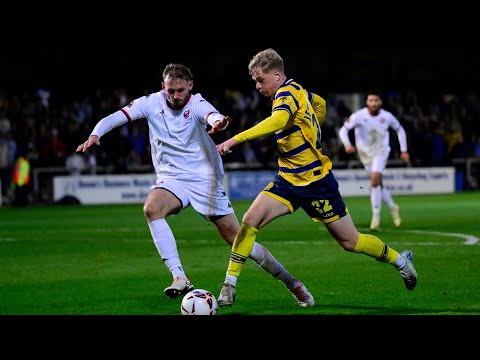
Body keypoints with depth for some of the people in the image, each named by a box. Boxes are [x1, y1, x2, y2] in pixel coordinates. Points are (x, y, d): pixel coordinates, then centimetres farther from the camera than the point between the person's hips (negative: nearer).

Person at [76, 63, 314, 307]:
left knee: (236, 237, -3)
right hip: (171, 178, 2)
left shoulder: (196, 104, -12)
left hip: (205, 179, -2)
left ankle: (291, 283, 14)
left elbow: (212, 116, -35)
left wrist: (218, 122, -59)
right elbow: (113, 118, -7)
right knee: (151, 208, -31)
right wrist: (95, 135, -28)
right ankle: (180, 278, -30)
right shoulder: (152, 103, -4)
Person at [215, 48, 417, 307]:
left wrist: (236, 140, -50)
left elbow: (278, 121, -44)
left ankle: (400, 260, 27)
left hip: (315, 182, -8)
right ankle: (229, 285, -9)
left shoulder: (288, 94, -21)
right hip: (288, 180, 8)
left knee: (350, 241, 4)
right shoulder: (295, 90, 6)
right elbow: (320, 104, 27)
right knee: (250, 221, -12)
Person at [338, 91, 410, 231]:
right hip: (365, 153, 2)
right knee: (378, 184, 10)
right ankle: (393, 207, 35)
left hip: (381, 152, -2)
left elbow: (400, 130, 7)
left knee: (375, 181, -21)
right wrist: (347, 144, -37)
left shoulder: (387, 116, -11)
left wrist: (404, 150, 5)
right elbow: (343, 130, -18)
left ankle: (376, 217, -17)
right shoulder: (359, 116, -15)